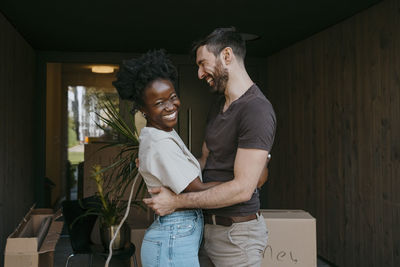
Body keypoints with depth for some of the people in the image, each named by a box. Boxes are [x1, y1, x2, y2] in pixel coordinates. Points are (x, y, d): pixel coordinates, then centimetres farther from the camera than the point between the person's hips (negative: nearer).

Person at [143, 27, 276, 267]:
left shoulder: (256, 110, -19)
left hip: (236, 232, -8)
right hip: (209, 228, 8)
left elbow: (242, 188, -24)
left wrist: (177, 201, -20)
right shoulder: (218, 108, 12)